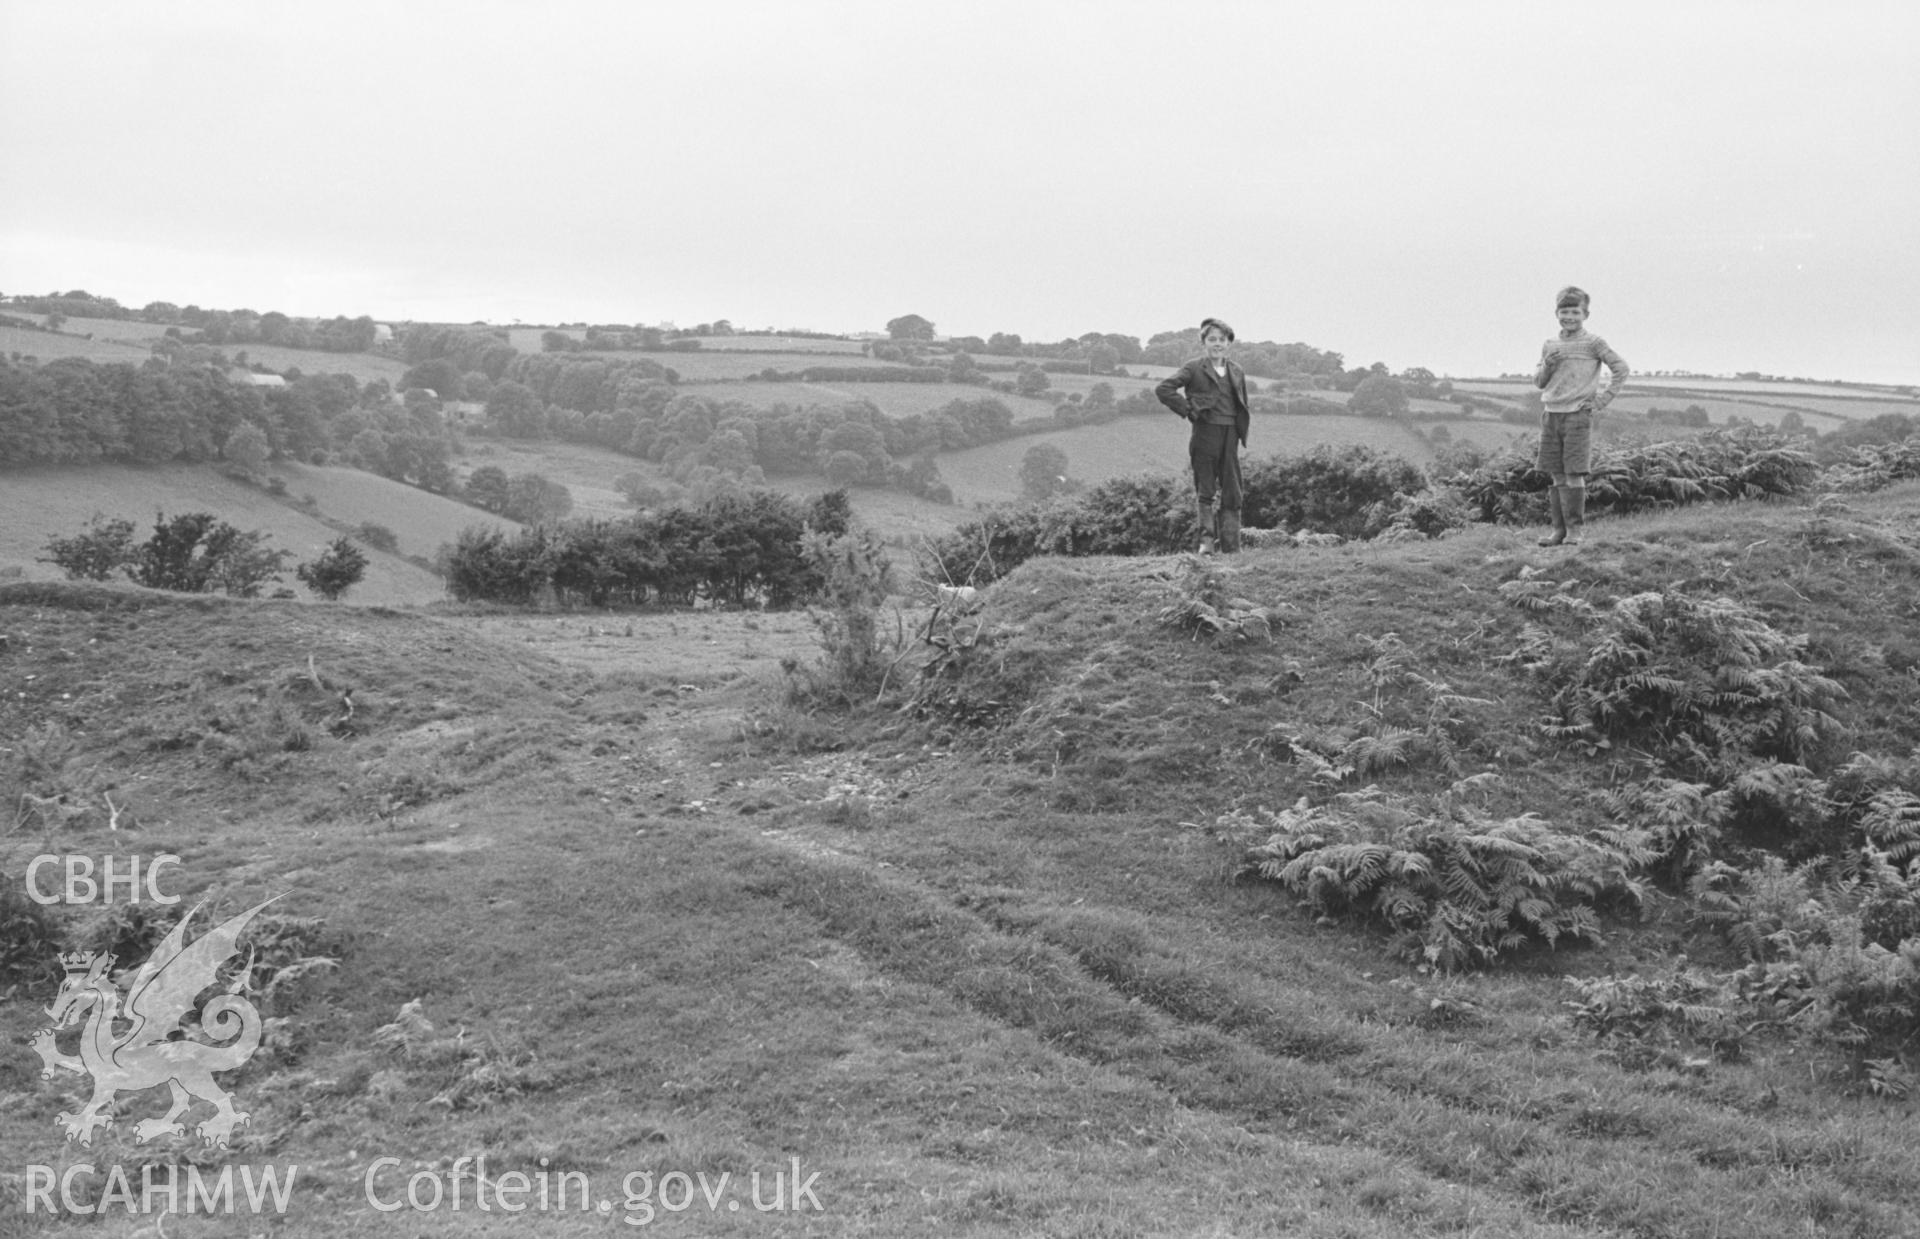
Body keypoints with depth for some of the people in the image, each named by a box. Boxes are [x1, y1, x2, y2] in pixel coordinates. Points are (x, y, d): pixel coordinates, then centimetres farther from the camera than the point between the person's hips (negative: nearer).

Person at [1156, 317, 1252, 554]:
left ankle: (1231, 545, 7)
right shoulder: (1194, 369, -1)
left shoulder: (1237, 371, 13)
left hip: (1230, 435, 4)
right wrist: (1188, 410, -10)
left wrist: (1242, 434, 9)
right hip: (1205, 434, -4)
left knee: (1232, 492, 4)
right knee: (1205, 491, -1)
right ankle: (1207, 540, 0)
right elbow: (1163, 389, -8)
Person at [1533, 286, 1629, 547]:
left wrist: (1602, 399, -5)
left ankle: (1574, 530, -3)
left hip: (1578, 415, -5)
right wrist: (1548, 365, -5)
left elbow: (1621, 369, -2)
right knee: (1557, 476, 5)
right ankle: (1559, 528, 9)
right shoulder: (1549, 346, 12)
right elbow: (1538, 382, 15)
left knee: (1574, 475, -7)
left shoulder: (1592, 343, -2)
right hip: (1550, 414, 5)